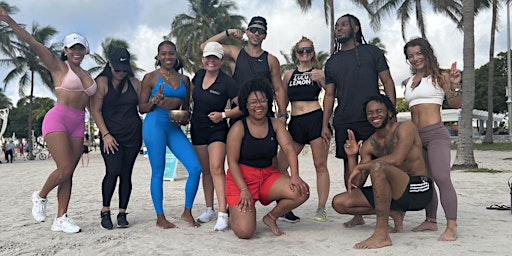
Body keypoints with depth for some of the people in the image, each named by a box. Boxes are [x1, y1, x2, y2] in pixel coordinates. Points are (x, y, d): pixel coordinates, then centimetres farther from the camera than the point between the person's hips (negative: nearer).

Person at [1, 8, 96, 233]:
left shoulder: (87, 76, 18)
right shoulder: (58, 66, 2)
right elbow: (32, 43, -10)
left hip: (78, 124, 6)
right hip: (57, 119, -6)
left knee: (69, 173, 3)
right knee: (65, 169, -13)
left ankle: (61, 219, 8)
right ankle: (40, 196, 15)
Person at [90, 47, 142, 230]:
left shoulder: (134, 83, 11)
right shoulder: (102, 82, 0)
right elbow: (95, 110, -5)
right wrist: (105, 134, -12)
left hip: (133, 135, 3)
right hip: (111, 136, -3)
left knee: (126, 174, 3)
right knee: (113, 171, -16)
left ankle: (122, 214, 9)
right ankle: (105, 212, 1)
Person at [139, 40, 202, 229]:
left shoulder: (184, 79, 15)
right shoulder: (150, 77, 4)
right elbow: (141, 108, 3)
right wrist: (155, 101, -16)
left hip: (175, 128, 4)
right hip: (155, 124, -4)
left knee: (195, 168, -7)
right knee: (158, 172, 0)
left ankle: (187, 212, 9)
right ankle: (160, 218, 12)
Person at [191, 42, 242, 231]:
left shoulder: (227, 82, -14)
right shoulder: (199, 75, 3)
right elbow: (192, 96, 23)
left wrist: (224, 115, -22)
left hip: (217, 130, -6)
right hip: (197, 129, 6)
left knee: (216, 168, -20)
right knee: (205, 170, 12)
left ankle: (223, 214, -22)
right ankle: (209, 209, 24)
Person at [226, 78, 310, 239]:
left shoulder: (276, 125, 2)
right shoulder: (238, 128, -10)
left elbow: (289, 149, -9)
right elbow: (232, 162, -11)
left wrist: (295, 176, -26)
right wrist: (244, 190, -20)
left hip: (267, 176, 4)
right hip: (241, 177, -4)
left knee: (302, 192, -20)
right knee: (244, 232, -19)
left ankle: (271, 217, 7)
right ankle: (234, 216, 20)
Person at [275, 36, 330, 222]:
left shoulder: (318, 73, 7)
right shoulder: (289, 75, 15)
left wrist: (321, 80, -16)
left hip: (316, 119, -4)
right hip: (295, 123, 4)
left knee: (320, 165, -1)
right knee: (280, 165, 0)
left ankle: (321, 208, 6)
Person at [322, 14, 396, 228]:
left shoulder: (371, 52, 7)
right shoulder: (332, 62, 16)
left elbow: (388, 82, 3)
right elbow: (329, 95, 15)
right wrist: (325, 124, 7)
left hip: (372, 119, -3)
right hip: (344, 122, 4)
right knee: (350, 165, 4)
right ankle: (357, 214, 13)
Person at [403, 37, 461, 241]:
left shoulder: (440, 77, 2)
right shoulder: (408, 82, 17)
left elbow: (456, 104, -2)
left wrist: (455, 86, -18)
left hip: (436, 134, -6)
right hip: (415, 136, 6)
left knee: (441, 177, -18)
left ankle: (451, 226, -16)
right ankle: (431, 220, 18)